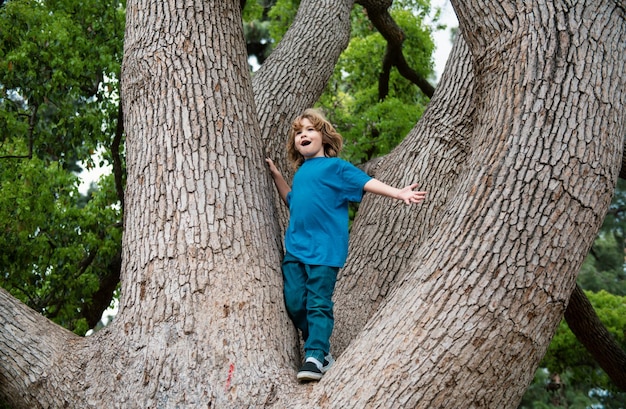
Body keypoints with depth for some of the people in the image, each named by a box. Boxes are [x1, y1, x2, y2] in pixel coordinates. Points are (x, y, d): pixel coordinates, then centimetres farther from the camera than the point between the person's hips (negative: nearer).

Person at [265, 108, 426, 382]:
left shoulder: (335, 166, 2)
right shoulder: (300, 172, 20)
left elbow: (366, 182, -7)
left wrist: (398, 193, -19)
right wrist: (276, 175, 29)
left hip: (324, 249, -6)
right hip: (295, 247, 6)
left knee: (319, 304, -9)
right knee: (294, 302, 2)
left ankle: (315, 357, -9)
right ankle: (319, 345, 18)